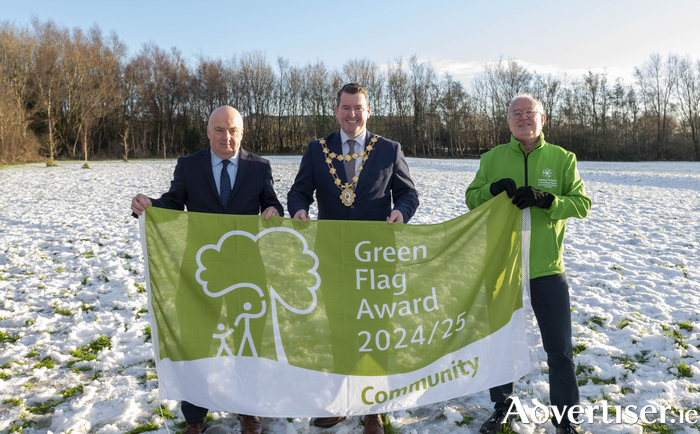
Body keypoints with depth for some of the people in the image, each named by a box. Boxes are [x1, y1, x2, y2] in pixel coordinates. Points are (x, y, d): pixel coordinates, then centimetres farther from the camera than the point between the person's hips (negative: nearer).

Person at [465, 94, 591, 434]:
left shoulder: (562, 158, 0)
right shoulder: (492, 158, 4)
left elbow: (582, 203, -5)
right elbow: (471, 198, 3)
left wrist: (544, 199, -21)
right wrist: (493, 189, -17)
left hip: (548, 268, -1)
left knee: (560, 348, 7)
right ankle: (502, 406, 36)